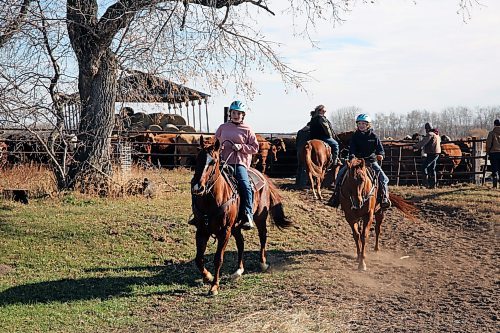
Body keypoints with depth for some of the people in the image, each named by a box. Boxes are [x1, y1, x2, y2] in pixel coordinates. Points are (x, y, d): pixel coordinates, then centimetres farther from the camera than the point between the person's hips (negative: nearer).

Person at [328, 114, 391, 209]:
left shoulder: (373, 136, 1)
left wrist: (381, 155, -23)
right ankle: (336, 196, -6)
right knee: (341, 173, -13)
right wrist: (352, 156, -27)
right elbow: (352, 148, -6)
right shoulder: (355, 136, 3)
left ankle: (384, 198, -7)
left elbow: (380, 149, 1)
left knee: (383, 177, -20)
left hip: (371, 160, -1)